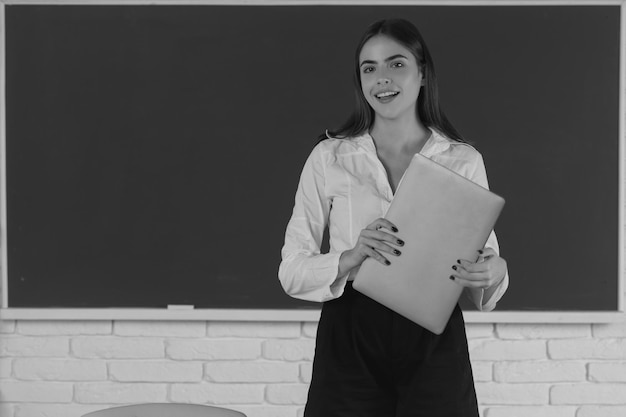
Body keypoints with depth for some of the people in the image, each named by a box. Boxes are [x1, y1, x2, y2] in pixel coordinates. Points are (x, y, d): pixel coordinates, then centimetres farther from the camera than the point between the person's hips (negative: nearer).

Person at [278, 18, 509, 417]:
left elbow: (487, 258, 8)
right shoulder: (329, 157, 2)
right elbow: (292, 271, -1)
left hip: (434, 346, 1)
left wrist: (493, 271, -15)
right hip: (350, 343, 0)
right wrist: (351, 258, -19)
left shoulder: (465, 160, 4)